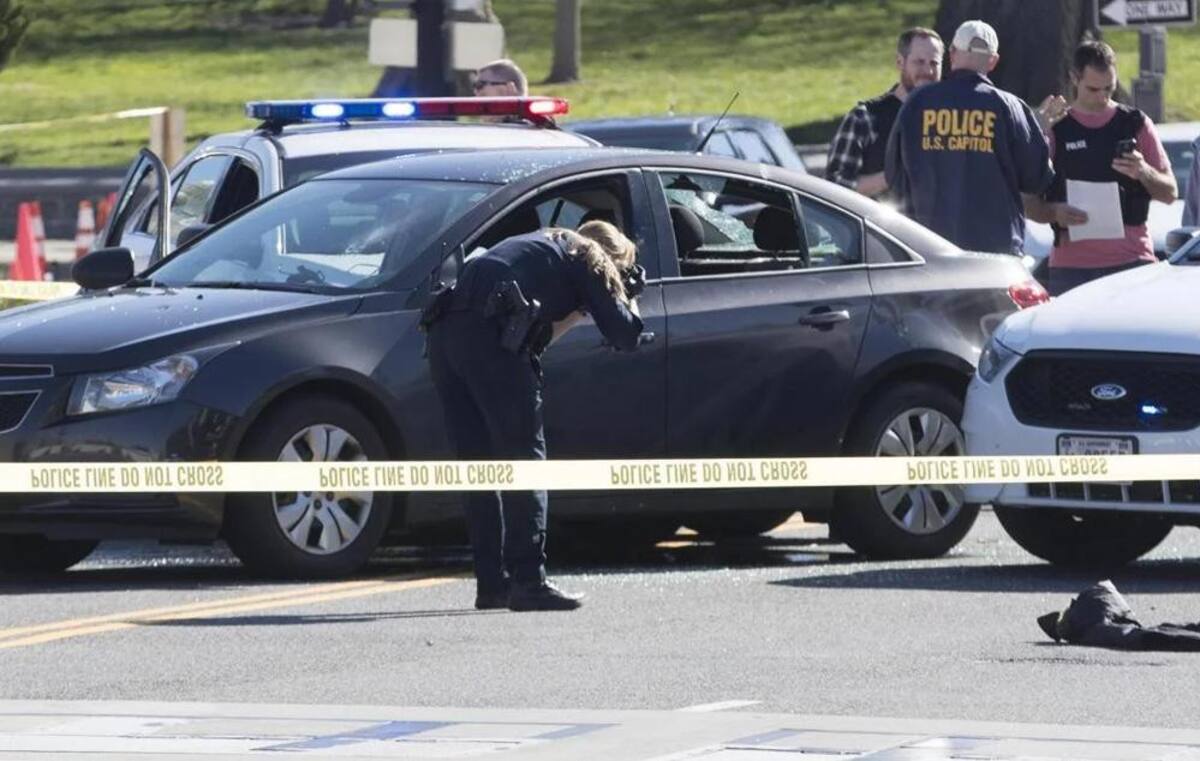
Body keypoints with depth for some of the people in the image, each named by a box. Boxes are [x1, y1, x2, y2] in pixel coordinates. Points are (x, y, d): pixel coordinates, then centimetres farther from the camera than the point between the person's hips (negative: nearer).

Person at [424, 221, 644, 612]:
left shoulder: (544, 245, 35)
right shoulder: (589, 259, 13)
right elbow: (624, 335, 10)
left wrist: (578, 310, 30)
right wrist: (628, 299, 29)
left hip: (444, 332, 8)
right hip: (488, 334, -8)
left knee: (482, 464, 12)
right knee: (524, 458, -3)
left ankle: (492, 584, 12)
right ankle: (528, 581, -8)